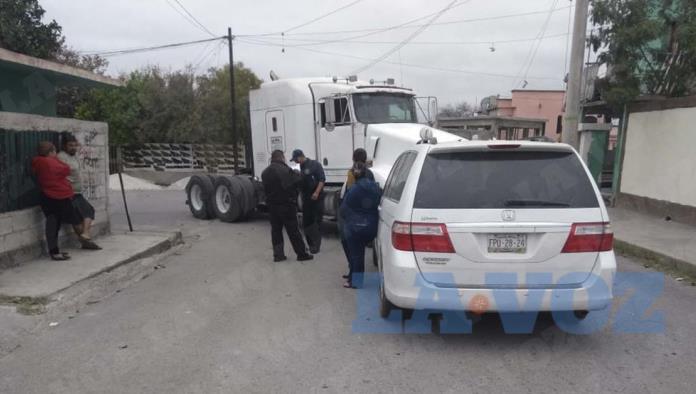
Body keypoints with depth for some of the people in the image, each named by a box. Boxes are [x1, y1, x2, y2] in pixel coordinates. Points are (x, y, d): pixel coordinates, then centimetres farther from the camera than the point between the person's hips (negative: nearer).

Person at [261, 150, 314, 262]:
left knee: (276, 230, 12)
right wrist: (296, 174, 1)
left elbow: (265, 187, 12)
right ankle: (302, 254, 7)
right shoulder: (285, 170, -16)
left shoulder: (265, 172, 9)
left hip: (272, 205, 6)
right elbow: (298, 180, -17)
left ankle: (278, 254, 12)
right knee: (293, 230, 0)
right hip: (286, 205, -6)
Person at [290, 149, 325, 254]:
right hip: (306, 198, 6)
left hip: (317, 198, -6)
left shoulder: (315, 164, -8)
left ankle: (316, 246, 2)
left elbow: (322, 179, -13)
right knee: (306, 222, 8)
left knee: (317, 222, -2)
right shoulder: (300, 167, 10)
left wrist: (317, 192, -22)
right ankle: (310, 244, 20)